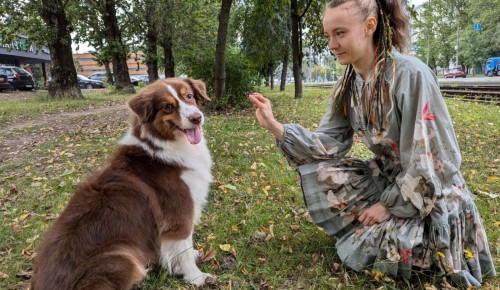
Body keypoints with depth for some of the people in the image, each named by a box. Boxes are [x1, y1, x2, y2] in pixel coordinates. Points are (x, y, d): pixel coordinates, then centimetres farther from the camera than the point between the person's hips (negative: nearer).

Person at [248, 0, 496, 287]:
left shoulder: (411, 75, -25)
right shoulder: (348, 85, -3)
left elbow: (434, 159, -24)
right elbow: (328, 143, -6)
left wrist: (389, 204, -18)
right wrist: (276, 127, -17)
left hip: (431, 195, -6)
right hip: (386, 177, 7)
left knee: (361, 250, -18)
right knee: (319, 172, -10)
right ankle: (379, 229, 5)